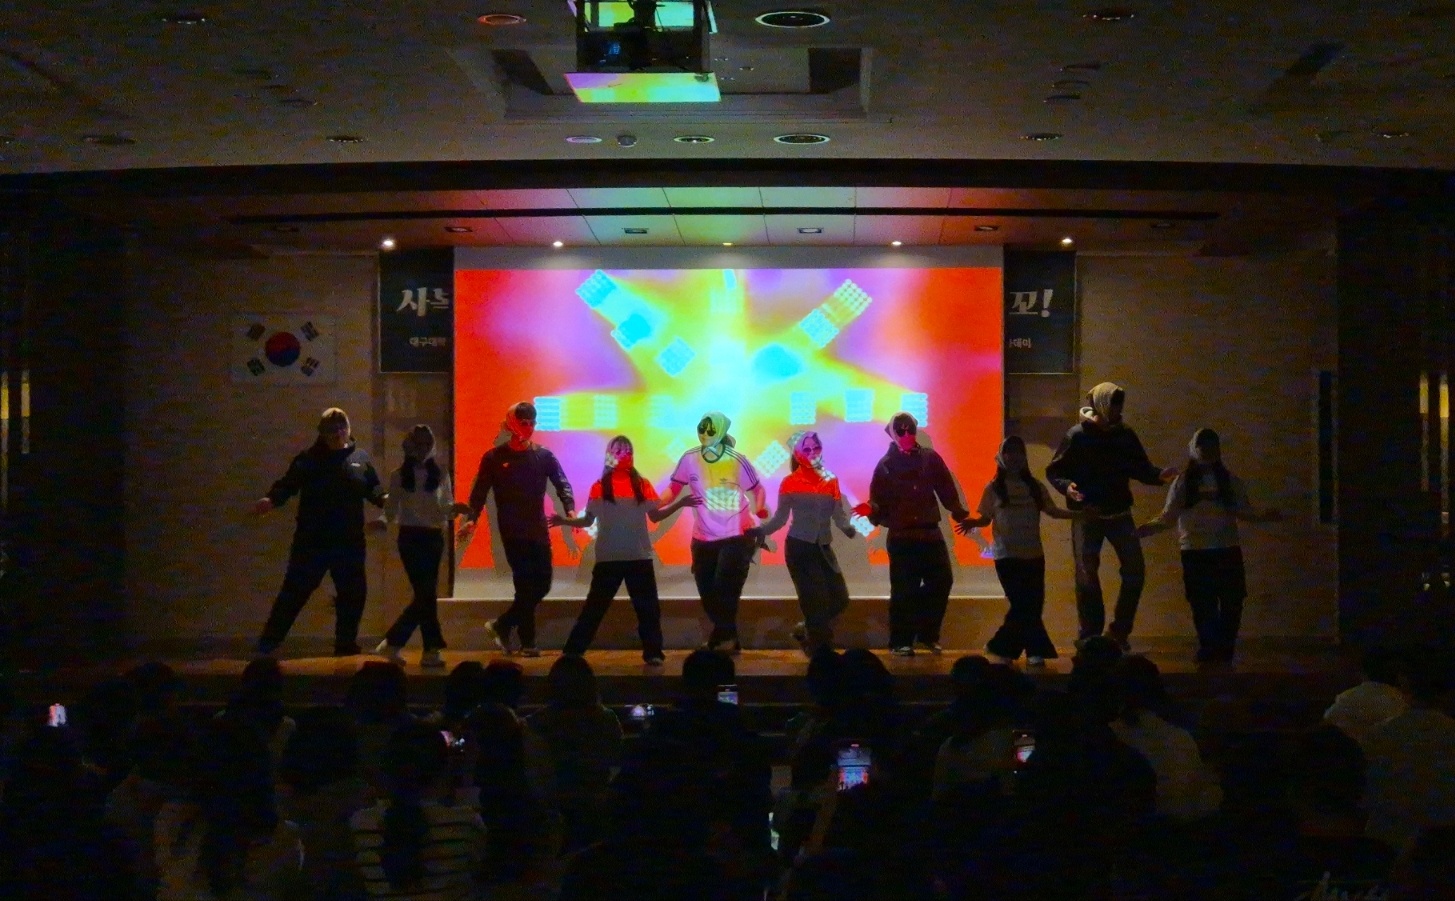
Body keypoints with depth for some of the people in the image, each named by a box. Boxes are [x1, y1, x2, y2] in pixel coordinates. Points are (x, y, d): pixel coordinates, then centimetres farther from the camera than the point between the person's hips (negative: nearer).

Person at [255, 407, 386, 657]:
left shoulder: (360, 459, 8)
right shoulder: (308, 460, 0)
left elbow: (374, 491, 10)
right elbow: (287, 485, -8)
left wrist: (387, 500, -11)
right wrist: (271, 499, -27)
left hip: (349, 541, 3)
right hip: (312, 540, -3)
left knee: (353, 592, 6)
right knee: (295, 590, -3)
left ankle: (345, 642, 20)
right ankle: (269, 641, 4)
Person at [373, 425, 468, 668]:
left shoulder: (440, 475, 7)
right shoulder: (399, 476, 0)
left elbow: (445, 509, 5)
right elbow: (392, 508, -1)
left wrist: (455, 509, -17)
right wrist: (383, 520, -21)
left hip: (434, 538, 4)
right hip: (411, 537, -4)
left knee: (424, 594, 2)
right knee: (426, 593, -9)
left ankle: (392, 643, 12)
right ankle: (431, 649, -3)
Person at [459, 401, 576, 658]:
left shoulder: (544, 456, 8)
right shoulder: (494, 458, 3)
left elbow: (562, 484, 0)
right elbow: (480, 491, 0)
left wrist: (570, 509, -19)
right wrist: (472, 519, -16)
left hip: (539, 530, 4)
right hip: (512, 532, -4)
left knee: (542, 585, 3)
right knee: (526, 586, -8)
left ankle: (502, 626, 20)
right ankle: (527, 642, 0)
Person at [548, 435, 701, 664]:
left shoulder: (642, 484, 4)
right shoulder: (600, 486, 0)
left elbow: (655, 516, 6)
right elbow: (588, 519, 3)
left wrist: (680, 503, -4)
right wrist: (564, 521, -11)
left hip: (640, 557, 1)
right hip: (608, 558, -1)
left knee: (647, 607, 2)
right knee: (595, 606, 1)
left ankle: (653, 653, 9)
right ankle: (572, 652, 7)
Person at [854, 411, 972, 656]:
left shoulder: (930, 459, 8)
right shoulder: (886, 464, 2)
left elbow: (946, 490, 6)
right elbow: (879, 500, -2)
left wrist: (959, 513, -6)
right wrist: (872, 510, -23)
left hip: (930, 533, 3)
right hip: (901, 536, -3)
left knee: (941, 581, -1)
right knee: (903, 591, -3)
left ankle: (928, 634, 15)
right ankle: (901, 641, 4)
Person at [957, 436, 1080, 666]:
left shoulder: (1035, 486, 8)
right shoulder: (994, 488, 0)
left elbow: (1051, 510, 11)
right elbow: (986, 518, 0)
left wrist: (1077, 514, 0)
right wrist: (972, 523, -20)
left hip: (1033, 554, 4)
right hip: (1007, 555, -4)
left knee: (1033, 604, 1)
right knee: (1022, 605, -9)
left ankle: (1003, 648, 11)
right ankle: (1036, 650, 3)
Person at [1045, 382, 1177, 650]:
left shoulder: (1125, 435, 3)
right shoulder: (1077, 436, -8)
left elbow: (1140, 469, 8)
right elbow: (1054, 471, -6)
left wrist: (1159, 476, -12)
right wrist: (1067, 486, -26)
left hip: (1119, 514, 4)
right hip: (1087, 515, -4)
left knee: (1135, 571, -1)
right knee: (1087, 576, 2)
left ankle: (1120, 631, 13)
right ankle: (1090, 636, 11)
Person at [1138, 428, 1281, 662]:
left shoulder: (1230, 482, 7)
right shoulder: (1183, 482, 2)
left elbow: (1244, 512, 8)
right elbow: (1168, 517, 0)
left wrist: (1264, 516, -10)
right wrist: (1143, 529, -14)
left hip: (1227, 550, 1)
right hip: (1195, 552, -1)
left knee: (1231, 602, -2)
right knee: (1202, 603, -2)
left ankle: (1225, 647, 10)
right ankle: (1208, 647, 8)